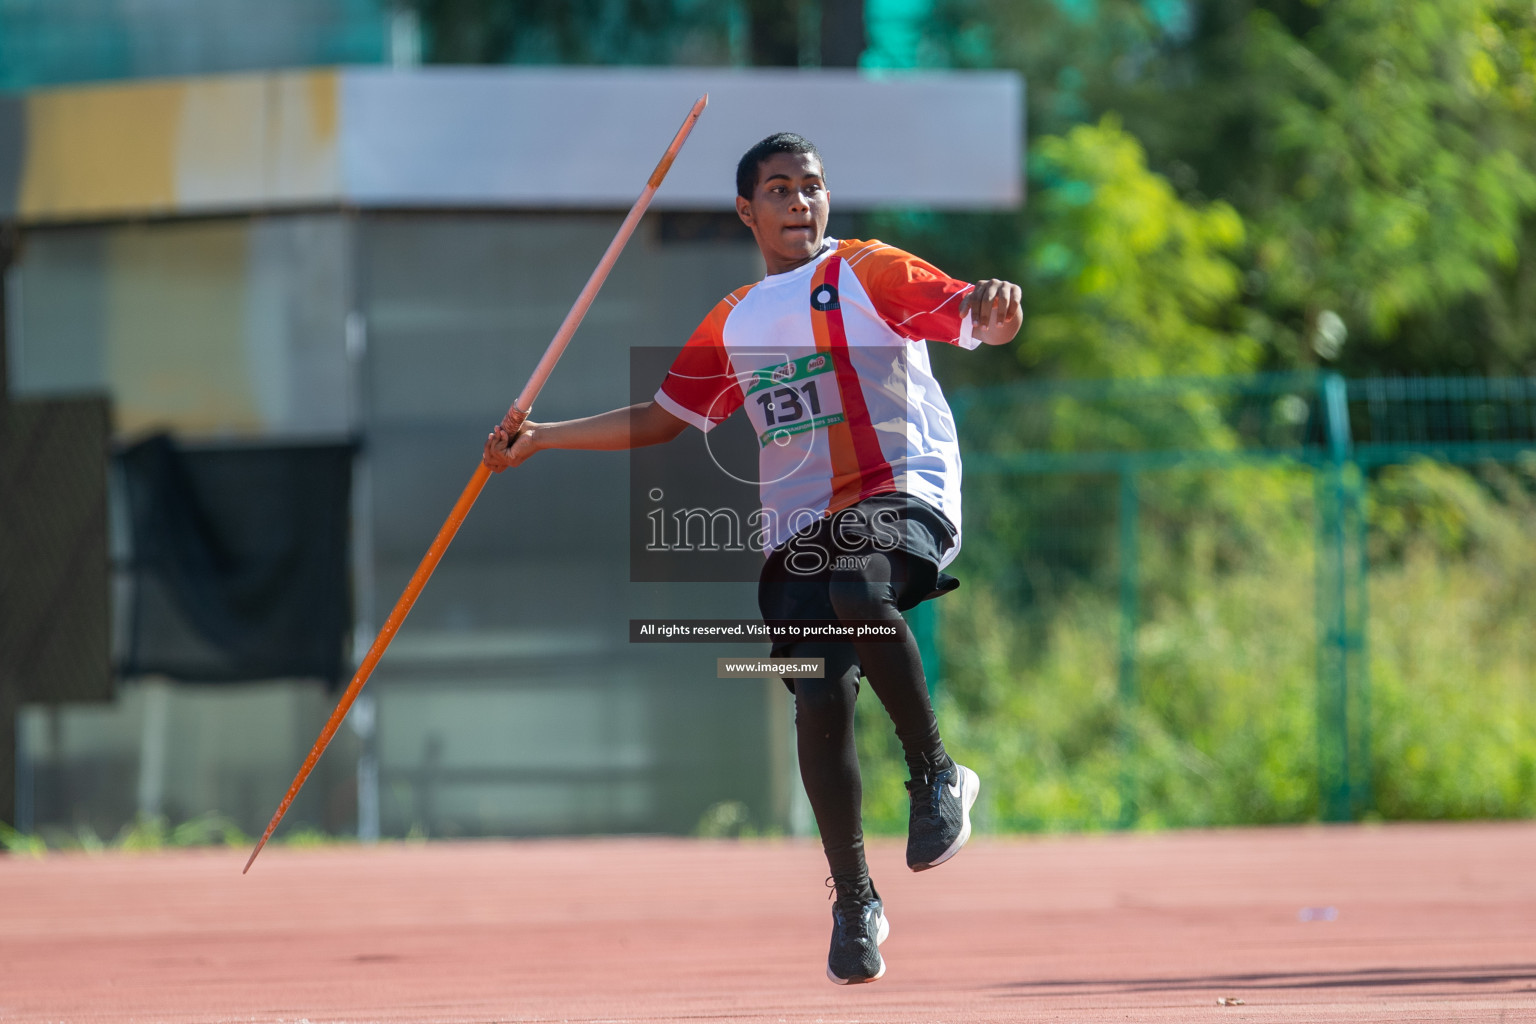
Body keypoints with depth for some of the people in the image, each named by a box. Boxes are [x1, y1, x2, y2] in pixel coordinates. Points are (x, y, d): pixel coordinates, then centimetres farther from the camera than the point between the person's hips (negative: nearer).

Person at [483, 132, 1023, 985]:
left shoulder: (869, 273, 5)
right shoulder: (733, 323, 20)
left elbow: (972, 319, -7)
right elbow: (660, 418, 28)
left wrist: (993, 308, -32)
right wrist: (542, 437, 22)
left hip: (901, 495, -5)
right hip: (797, 528, 5)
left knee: (857, 594, -38)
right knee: (820, 705, -8)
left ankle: (936, 775, -21)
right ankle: (855, 904, 8)